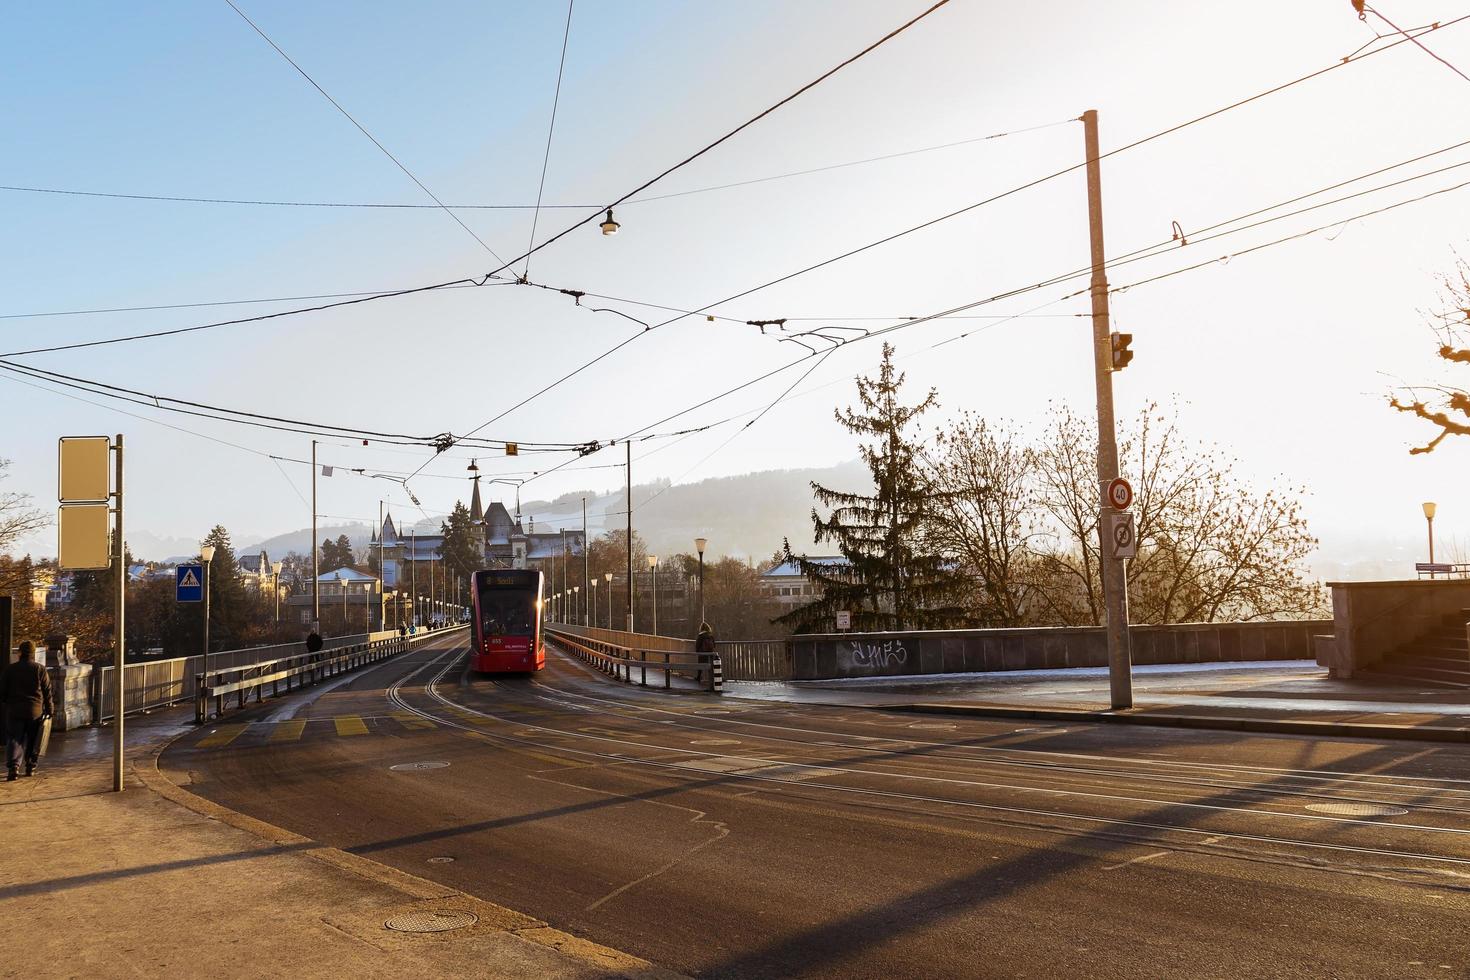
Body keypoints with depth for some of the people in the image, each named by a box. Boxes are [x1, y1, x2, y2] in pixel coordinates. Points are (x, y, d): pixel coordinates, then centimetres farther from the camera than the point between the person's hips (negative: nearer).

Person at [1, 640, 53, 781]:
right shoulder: (40, 669, -4)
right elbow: (47, 692, -2)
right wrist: (49, 710, 6)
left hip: (14, 711, 0)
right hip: (35, 711, 0)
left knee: (14, 739, 0)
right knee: (32, 740, 14)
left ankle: (13, 766, -17)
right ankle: (31, 766, 21)